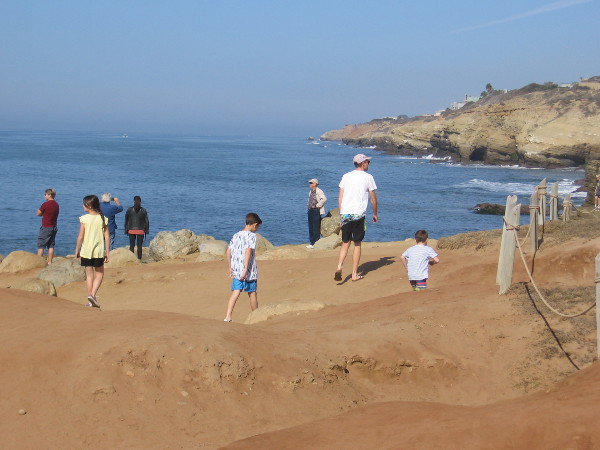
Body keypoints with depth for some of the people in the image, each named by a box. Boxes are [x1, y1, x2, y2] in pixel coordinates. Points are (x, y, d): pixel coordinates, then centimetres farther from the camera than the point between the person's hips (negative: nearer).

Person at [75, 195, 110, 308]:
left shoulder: (84, 219, -8)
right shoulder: (103, 218, -2)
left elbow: (80, 237, -7)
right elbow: (107, 236, -2)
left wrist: (77, 250, 4)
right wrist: (107, 252, 5)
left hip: (86, 251, -1)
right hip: (99, 251, 1)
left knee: (89, 275, 9)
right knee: (99, 273, 14)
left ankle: (91, 301, 12)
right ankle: (93, 294, -6)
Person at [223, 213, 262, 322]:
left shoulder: (236, 235, 10)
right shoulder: (251, 235, -9)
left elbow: (228, 251, 9)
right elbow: (248, 251, -19)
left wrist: (230, 268, 15)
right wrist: (246, 269, -22)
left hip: (236, 270, 5)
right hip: (249, 272, -5)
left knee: (235, 293, 1)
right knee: (252, 293, 10)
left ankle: (228, 317, -13)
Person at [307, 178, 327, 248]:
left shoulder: (318, 191, -14)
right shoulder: (310, 192, 14)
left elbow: (324, 199, -26)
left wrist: (318, 205, -19)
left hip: (316, 211, -9)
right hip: (311, 210, 9)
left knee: (316, 228, -6)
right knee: (311, 227, 11)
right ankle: (312, 242, 18)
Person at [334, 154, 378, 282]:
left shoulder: (346, 176, 10)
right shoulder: (368, 177, 0)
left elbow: (340, 198, 9)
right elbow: (373, 199, 4)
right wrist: (375, 214, 17)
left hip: (345, 214, 3)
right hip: (358, 214, -3)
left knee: (345, 242, 12)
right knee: (357, 244, 6)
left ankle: (339, 266, -9)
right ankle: (355, 274, 7)